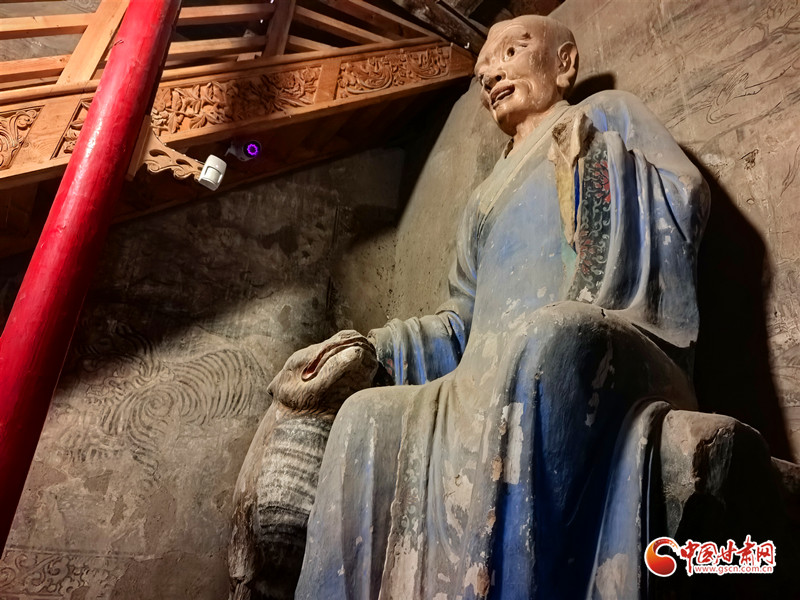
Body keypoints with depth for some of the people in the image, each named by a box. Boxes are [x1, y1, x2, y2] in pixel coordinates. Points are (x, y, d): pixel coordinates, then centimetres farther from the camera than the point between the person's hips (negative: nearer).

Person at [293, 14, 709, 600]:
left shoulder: (607, 116, 18)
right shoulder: (489, 197, 31)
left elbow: (686, 201, 0)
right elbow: (465, 325, 22)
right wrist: (364, 347, 11)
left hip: (616, 361, -4)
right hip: (499, 378, 5)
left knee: (546, 336, -36)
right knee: (368, 418, -14)